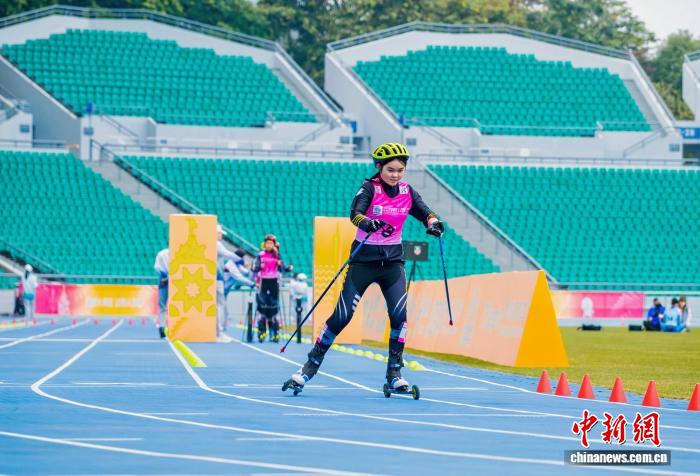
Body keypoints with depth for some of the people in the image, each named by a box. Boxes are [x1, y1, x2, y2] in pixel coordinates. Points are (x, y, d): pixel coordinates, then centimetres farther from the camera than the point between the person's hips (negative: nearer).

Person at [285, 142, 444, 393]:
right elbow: (355, 212, -28)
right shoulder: (370, 187, -12)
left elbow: (424, 212, -6)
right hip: (364, 259, -3)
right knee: (342, 316, -5)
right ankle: (311, 366, 7)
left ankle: (394, 373, -2)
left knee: (399, 314, -13)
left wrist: (433, 222, -29)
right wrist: (365, 222, -50)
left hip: (393, 261, 3)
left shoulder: (406, 191, 2)